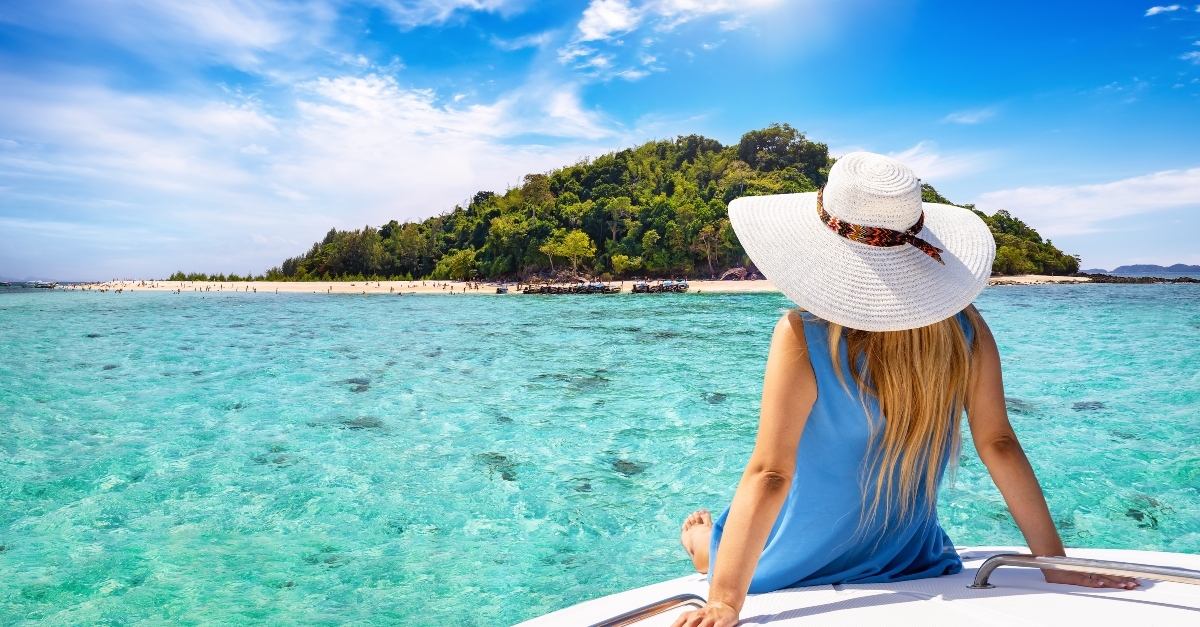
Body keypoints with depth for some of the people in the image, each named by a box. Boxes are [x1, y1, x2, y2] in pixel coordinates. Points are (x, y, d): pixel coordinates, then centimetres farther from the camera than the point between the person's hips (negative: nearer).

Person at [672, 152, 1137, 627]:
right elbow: (997, 444, -13)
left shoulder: (802, 338, -31)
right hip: (914, 566, 5)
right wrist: (1054, 562, -3)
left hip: (797, 572, -4)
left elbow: (770, 474, -35)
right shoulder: (964, 329, -18)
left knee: (701, 534, 30)